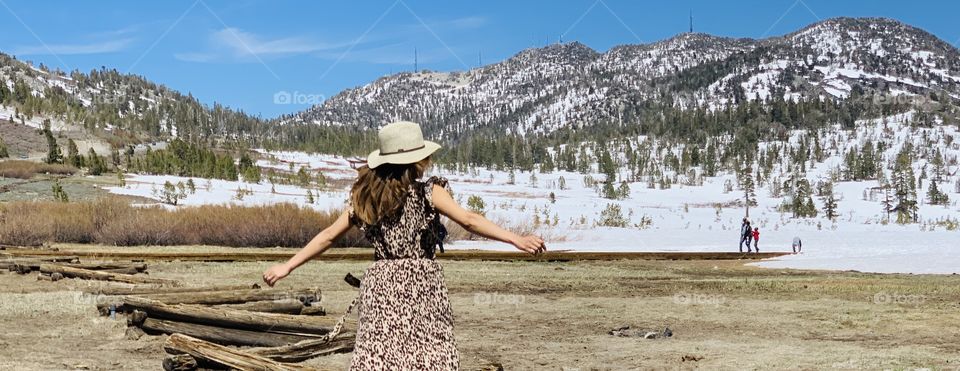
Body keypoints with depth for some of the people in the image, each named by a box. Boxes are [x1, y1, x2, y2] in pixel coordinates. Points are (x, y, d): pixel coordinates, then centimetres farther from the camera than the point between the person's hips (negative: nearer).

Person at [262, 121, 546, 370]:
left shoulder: (365, 197, 7)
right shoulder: (429, 192, -5)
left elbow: (329, 236, 9)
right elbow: (468, 220, -15)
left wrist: (288, 266, 17)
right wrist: (516, 240, -20)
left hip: (381, 286, 4)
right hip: (420, 286, -4)